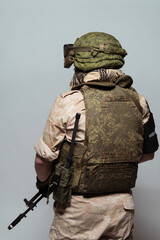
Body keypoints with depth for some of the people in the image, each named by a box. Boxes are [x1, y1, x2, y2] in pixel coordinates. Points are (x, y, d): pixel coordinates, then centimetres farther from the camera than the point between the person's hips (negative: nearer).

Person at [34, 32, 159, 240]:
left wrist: (43, 181, 11)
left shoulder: (68, 103, -16)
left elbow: (43, 159, -10)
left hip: (79, 211, -4)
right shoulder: (138, 102, -3)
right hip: (122, 207, 4)